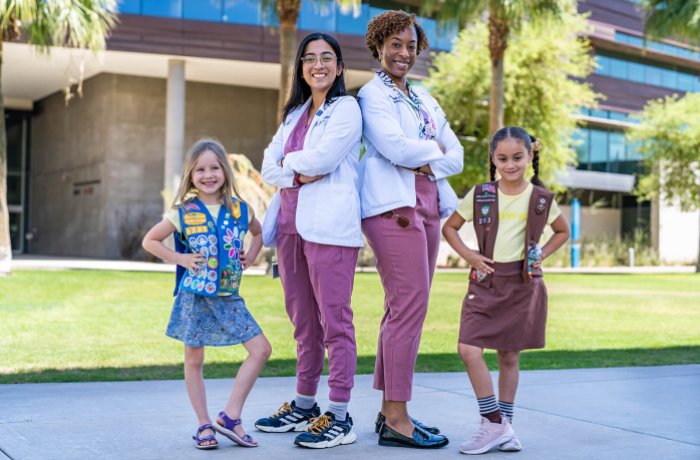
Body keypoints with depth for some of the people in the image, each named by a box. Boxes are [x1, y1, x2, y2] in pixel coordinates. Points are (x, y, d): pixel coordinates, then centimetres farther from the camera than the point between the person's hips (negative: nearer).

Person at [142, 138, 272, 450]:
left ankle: (230, 416, 2)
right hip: (194, 296, -2)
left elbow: (258, 232, 23)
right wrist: (180, 259, -7)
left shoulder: (240, 209, 2)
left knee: (261, 349, -6)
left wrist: (249, 258, 6)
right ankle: (204, 425, 16)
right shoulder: (183, 212, -4)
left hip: (229, 296, 3)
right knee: (194, 361, 3)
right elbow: (150, 241, 4)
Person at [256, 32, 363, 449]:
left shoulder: (346, 108, 0)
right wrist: (298, 175, -7)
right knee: (304, 322, 13)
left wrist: (290, 161, 5)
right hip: (291, 224, 7)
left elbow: (321, 158, -13)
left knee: (334, 322, -6)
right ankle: (304, 406, 22)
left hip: (329, 226, -7)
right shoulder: (295, 113, 21)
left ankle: (340, 418, -3)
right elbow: (269, 167, 12)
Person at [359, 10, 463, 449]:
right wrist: (434, 149, 1)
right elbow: (395, 148, -15)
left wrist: (429, 165, -7)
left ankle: (389, 410, 13)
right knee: (410, 305, -13)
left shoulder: (425, 98, 21)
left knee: (405, 308, 7)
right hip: (393, 205, -7)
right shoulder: (372, 95, 0)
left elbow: (457, 155, 13)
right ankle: (397, 419, -9)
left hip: (428, 205, 8)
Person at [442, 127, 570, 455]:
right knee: (469, 350, -14)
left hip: (523, 284, 0)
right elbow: (449, 227, 11)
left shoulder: (541, 199, 2)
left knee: (509, 356, 7)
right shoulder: (480, 195, 1)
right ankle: (494, 423, -4)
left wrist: (542, 255, 4)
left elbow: (563, 231, 19)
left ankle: (504, 426, 19)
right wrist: (469, 256, -3)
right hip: (486, 281, 0)